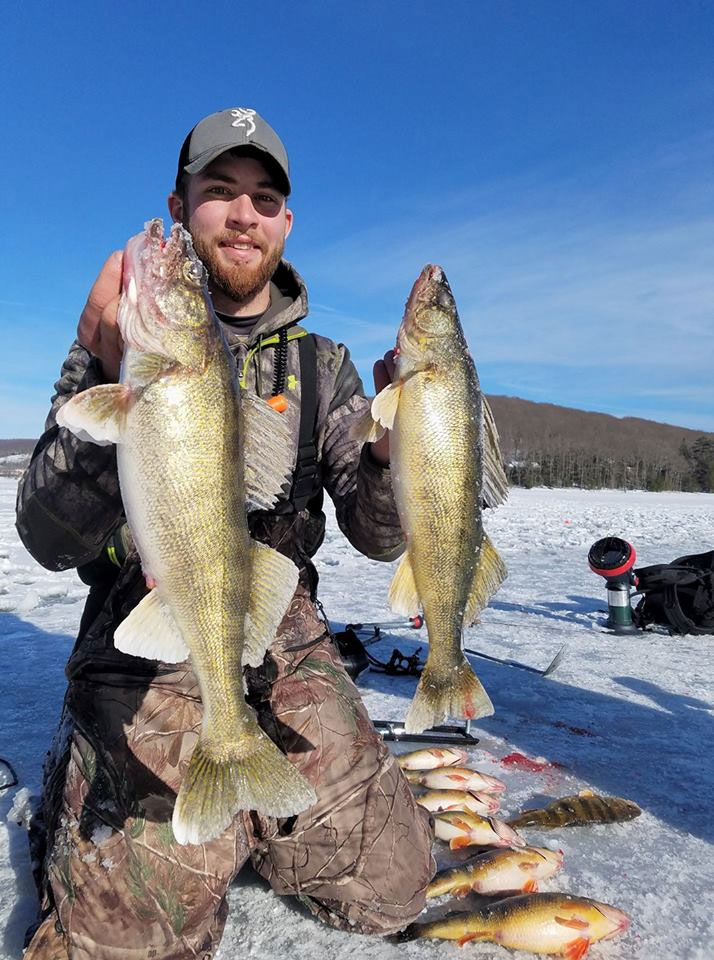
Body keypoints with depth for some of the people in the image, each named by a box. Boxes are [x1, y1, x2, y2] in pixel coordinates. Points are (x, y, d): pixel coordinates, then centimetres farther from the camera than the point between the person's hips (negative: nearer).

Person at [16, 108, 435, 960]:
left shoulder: (323, 365, 6)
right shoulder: (125, 338, -3)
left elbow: (378, 538, 1)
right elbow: (51, 541, -12)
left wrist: (391, 452, -21)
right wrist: (112, 384, -28)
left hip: (286, 649, 3)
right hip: (148, 647, -2)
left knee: (388, 890, -1)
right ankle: (75, 794, 18)